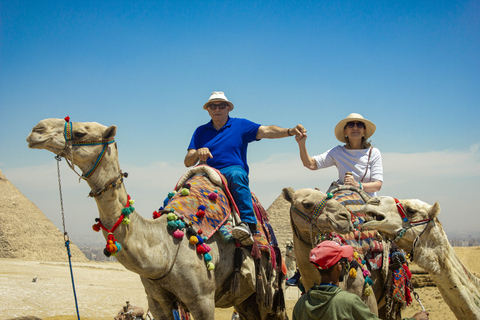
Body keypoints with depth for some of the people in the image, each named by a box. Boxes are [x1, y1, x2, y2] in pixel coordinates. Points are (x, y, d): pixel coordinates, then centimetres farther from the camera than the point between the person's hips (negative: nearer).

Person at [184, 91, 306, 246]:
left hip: (233, 171, -3)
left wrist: (290, 131, -19)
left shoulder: (240, 125, 14)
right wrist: (198, 153, -13)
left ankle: (247, 223, -45)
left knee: (236, 175, -38)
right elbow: (188, 162, 11)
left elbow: (266, 131, -1)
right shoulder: (201, 131, 19)